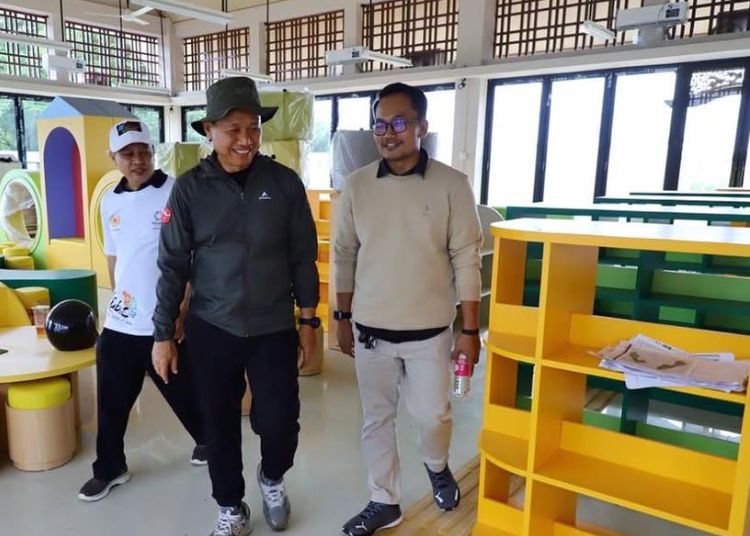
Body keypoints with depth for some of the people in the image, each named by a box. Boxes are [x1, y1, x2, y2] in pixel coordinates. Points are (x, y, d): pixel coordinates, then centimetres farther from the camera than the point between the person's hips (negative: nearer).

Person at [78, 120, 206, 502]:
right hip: (120, 324, 5)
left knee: (184, 395, 12)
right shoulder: (109, 202, 8)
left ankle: (208, 440, 40)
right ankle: (109, 469, 35)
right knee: (111, 402, 14)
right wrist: (120, 299, 17)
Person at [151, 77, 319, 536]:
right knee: (219, 425, 12)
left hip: (274, 329, 0)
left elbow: (303, 257, 1)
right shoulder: (190, 188, -4)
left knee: (280, 423, 2)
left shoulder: (285, 183, -4)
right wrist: (164, 334, 1)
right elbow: (173, 265, 0)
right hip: (211, 330, 1)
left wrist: (309, 321, 2)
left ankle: (272, 479, 37)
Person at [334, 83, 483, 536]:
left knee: (433, 416, 12)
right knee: (377, 420, 14)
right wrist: (344, 319, 6)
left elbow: (466, 260, -6)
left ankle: (437, 467, 47)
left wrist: (471, 330, -5)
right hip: (371, 331, 2)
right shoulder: (357, 185, -2)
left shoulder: (452, 185, -8)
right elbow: (344, 256, 5)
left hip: (430, 332, -2)